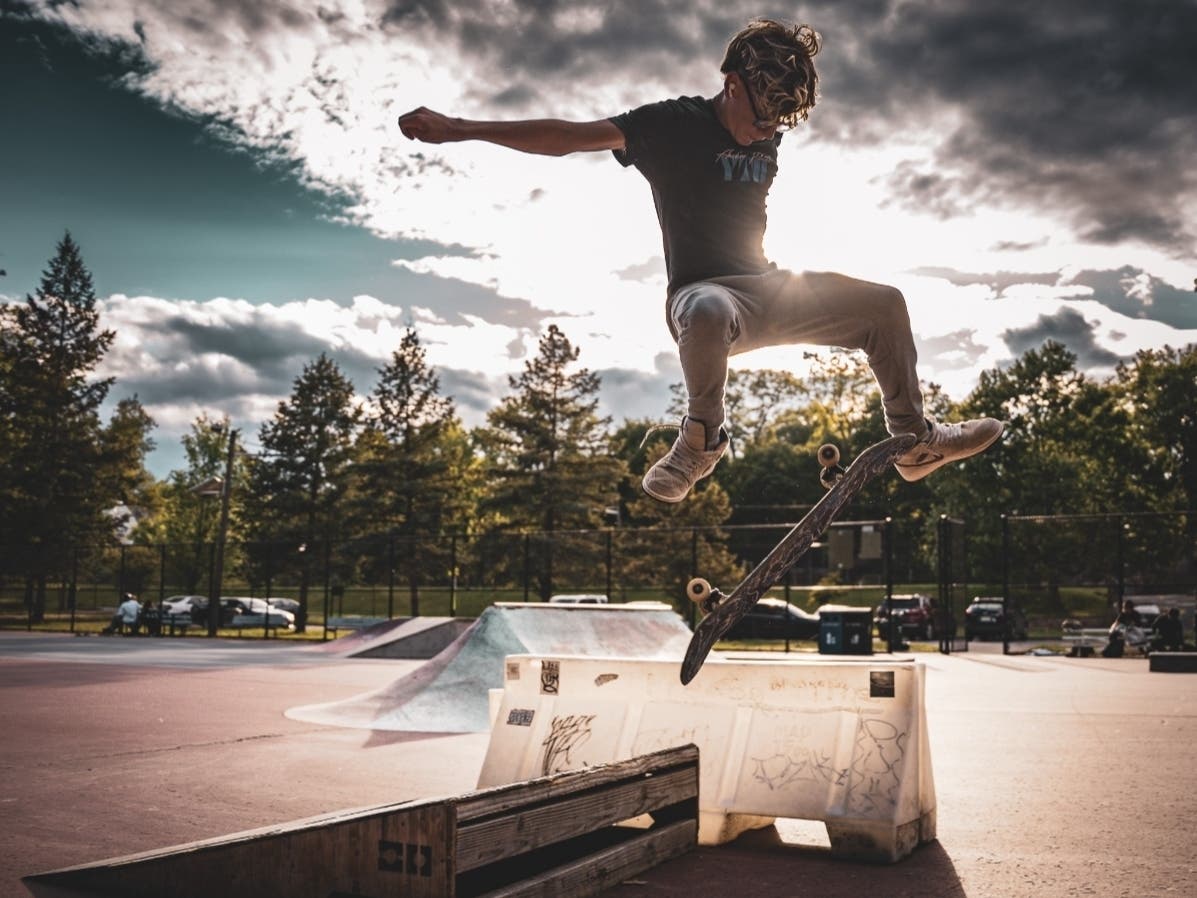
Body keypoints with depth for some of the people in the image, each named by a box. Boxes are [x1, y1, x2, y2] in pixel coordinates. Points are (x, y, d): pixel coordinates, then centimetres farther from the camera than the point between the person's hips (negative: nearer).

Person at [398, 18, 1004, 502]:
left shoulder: (768, 136, 9)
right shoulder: (674, 124, -11)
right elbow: (568, 138, -22)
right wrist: (458, 129, -30)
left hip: (766, 291, 7)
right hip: (703, 292, -7)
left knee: (885, 304, 6)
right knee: (710, 315, -43)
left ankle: (916, 440, 19)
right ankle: (702, 438, -17)